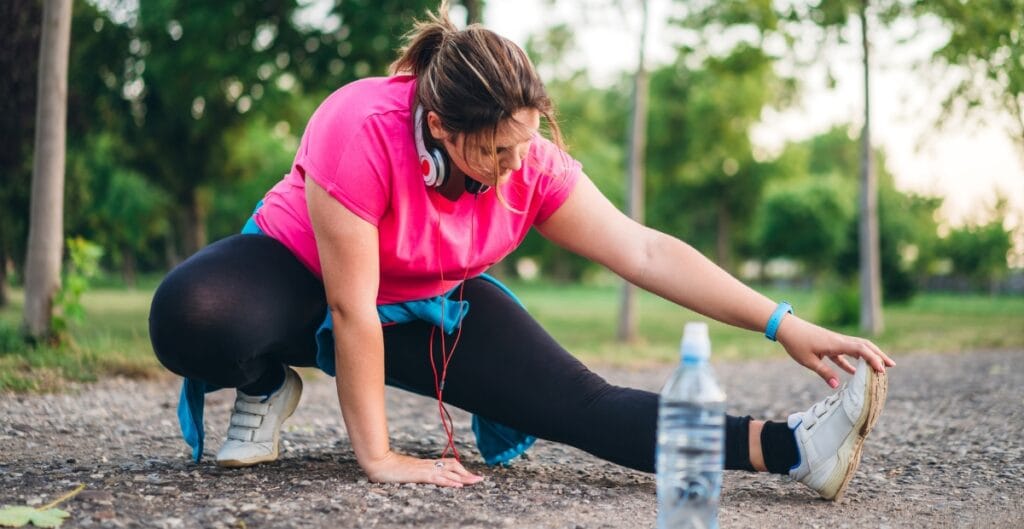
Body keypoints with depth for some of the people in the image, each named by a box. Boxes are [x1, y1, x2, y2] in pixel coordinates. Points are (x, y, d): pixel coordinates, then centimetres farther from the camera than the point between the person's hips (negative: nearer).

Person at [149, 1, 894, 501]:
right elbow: (351, 309, -33)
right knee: (194, 320, -37)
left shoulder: (532, 164, -21)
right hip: (299, 273, -2)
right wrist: (378, 458, -29)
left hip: (429, 306, 3)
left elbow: (645, 252, -20)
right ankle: (269, 386, -5)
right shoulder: (361, 129, -37)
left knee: (582, 405, -15)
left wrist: (781, 324, -26)